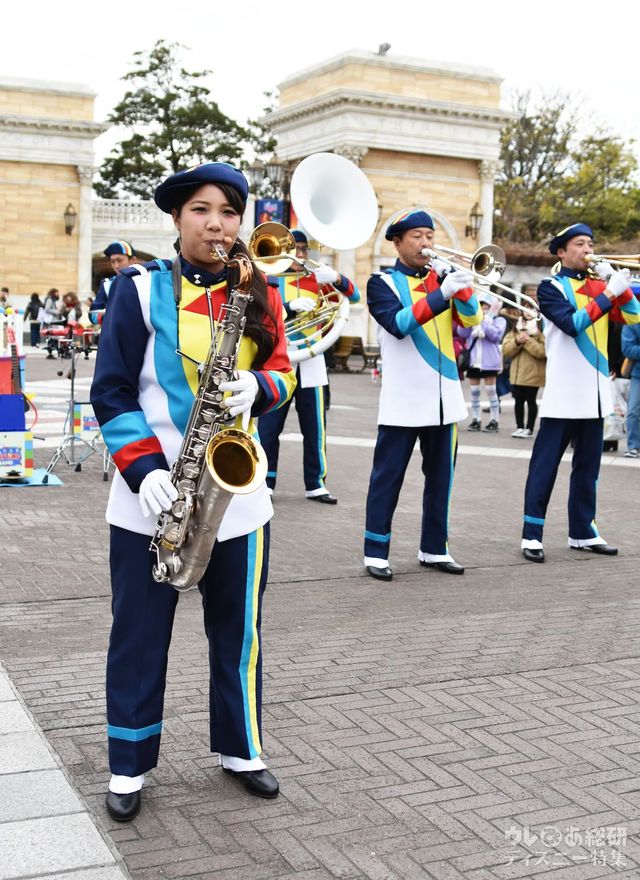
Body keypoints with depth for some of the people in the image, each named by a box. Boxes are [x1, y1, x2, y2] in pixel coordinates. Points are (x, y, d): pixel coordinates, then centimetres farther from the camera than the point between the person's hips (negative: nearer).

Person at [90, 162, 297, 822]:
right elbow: (111, 391, -6)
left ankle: (241, 748, 30)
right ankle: (128, 767, 22)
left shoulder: (259, 293, 6)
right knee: (139, 635, 7)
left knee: (238, 629, 12)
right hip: (152, 494, -3)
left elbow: (282, 370, 8)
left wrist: (258, 388, -16)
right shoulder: (140, 289, -4)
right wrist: (144, 468, -18)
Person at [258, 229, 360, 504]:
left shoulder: (317, 280, 11)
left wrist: (336, 279, -20)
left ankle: (315, 484, 12)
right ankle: (265, 483, 7)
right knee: (268, 427, -1)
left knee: (315, 428, 5)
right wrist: (291, 306, -27)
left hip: (311, 363, 3)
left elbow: (353, 296, 1)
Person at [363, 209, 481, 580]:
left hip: (444, 396, 5)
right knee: (388, 476, -1)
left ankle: (434, 548, 20)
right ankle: (376, 552, 6)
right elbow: (399, 324, -19)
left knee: (441, 476, 10)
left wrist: (456, 282, -15)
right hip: (403, 399, -5)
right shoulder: (383, 282, 0)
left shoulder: (441, 277, 14)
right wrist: (442, 293, -27)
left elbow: (472, 318, 1)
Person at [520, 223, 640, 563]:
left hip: (594, 392, 6)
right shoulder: (551, 287, -4)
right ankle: (531, 535, 1)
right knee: (545, 465, -3)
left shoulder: (598, 285, 13)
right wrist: (608, 293, -20)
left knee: (587, 466, 11)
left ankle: (582, 531, 20)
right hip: (564, 394, -6)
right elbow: (573, 324, -20)